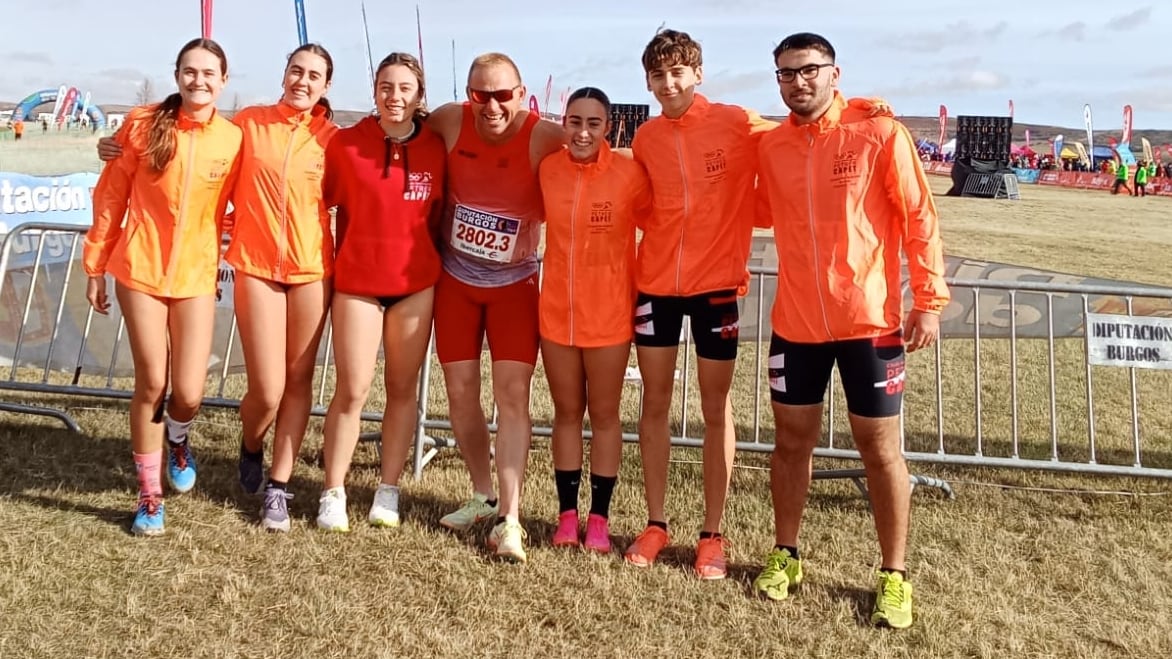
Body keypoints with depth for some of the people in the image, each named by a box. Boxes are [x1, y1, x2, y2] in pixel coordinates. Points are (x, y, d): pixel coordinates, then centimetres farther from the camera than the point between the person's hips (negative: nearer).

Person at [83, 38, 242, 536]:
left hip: (196, 276, 1)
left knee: (188, 394, -5)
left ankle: (177, 438, 33)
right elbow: (110, 197, 1)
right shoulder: (144, 124, -5)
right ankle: (149, 495, 20)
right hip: (140, 269, -1)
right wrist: (96, 266, 3)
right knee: (151, 383, 2)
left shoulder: (234, 140, -3)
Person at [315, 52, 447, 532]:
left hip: (416, 284, 2)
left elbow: (436, 215, 9)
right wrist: (342, 258, 2)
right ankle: (333, 493, 13)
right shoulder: (346, 143, -6)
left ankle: (388, 491, 20)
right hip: (357, 281, -2)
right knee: (352, 390, -1)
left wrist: (430, 262, 9)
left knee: (402, 387, 8)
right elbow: (326, 201, 3)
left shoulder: (434, 149, 0)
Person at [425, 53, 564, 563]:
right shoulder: (451, 122, -9)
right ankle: (483, 495, 26)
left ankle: (509, 519, -5)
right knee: (460, 393, 7)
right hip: (455, 279, 3)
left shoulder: (544, 138, -18)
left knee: (512, 393, -10)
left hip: (513, 284, -3)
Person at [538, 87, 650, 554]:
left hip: (609, 312, -3)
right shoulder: (547, 169, -2)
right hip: (556, 309, 3)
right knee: (566, 412, 12)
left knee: (604, 414, 8)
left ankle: (599, 518, 19)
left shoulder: (630, 174, -11)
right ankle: (567, 513, 22)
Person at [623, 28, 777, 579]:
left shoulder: (738, 124, -7)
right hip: (655, 284, 4)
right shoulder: (645, 138, 5)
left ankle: (712, 534, 16)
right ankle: (656, 523, 22)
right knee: (654, 404, 9)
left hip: (716, 284, -3)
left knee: (716, 409, 5)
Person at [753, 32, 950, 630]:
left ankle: (894, 575, 20)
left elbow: (918, 217, -6)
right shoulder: (771, 147, 4)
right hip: (795, 322, 4)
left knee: (880, 447, 5)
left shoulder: (879, 132, -8)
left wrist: (929, 300, -9)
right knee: (792, 440, 12)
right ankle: (785, 555, 29)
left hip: (869, 319, -3)